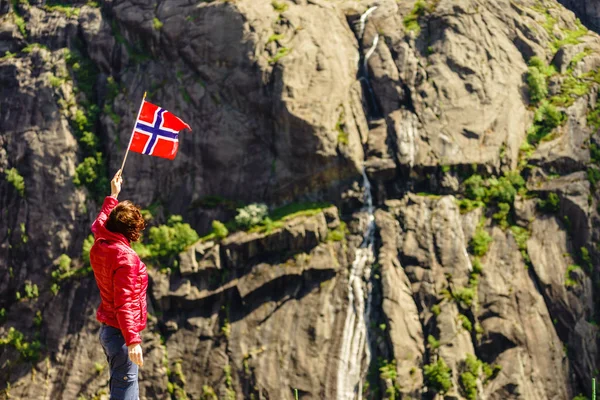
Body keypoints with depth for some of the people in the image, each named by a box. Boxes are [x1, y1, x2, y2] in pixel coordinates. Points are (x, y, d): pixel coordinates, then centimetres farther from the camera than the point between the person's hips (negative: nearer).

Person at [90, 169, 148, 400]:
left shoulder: (99, 245, 4)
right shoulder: (126, 258, -22)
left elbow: (99, 223, 29)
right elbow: (124, 303, -27)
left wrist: (113, 196, 38)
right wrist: (132, 340, -29)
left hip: (108, 329, 10)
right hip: (121, 333, -10)